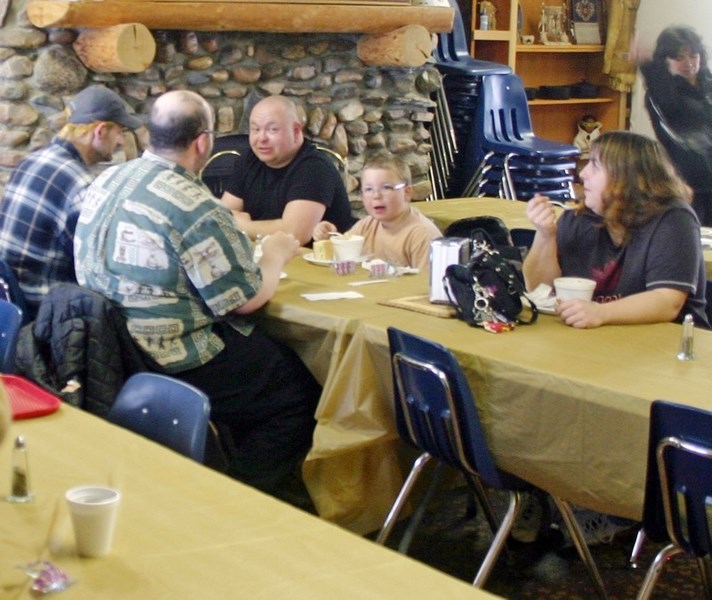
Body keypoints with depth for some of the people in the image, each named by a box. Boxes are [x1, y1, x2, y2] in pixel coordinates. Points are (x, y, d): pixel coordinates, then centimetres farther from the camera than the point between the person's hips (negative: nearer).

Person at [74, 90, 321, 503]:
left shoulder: (106, 182, 5)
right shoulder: (193, 206, -23)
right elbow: (246, 298, -16)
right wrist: (276, 253, 3)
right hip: (174, 367, -9)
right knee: (301, 391, 7)